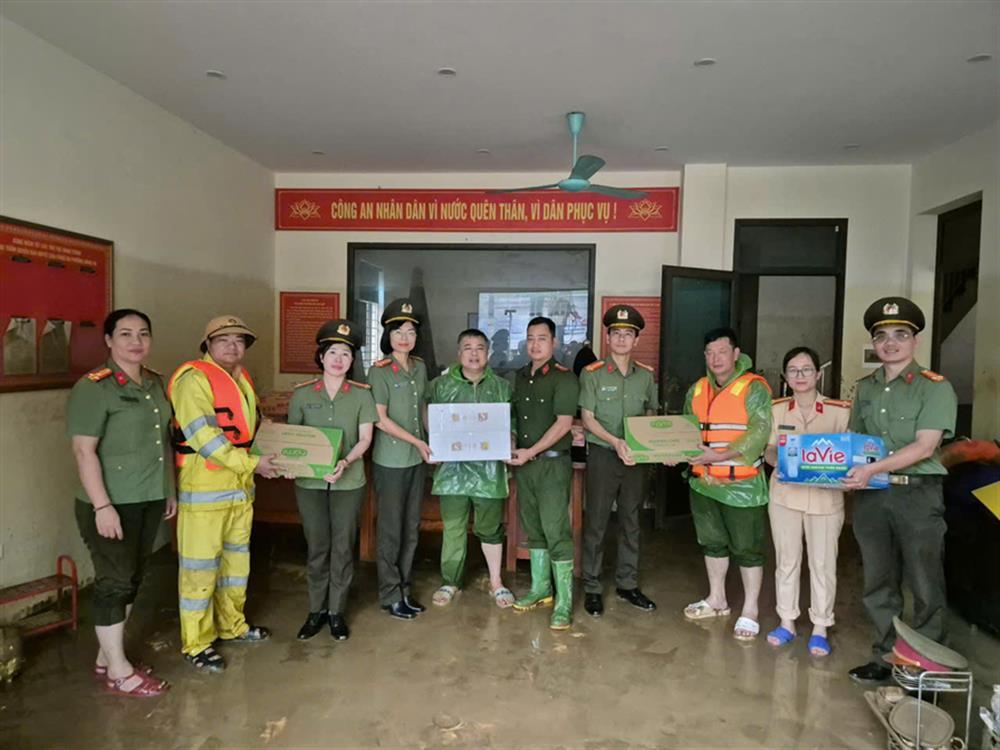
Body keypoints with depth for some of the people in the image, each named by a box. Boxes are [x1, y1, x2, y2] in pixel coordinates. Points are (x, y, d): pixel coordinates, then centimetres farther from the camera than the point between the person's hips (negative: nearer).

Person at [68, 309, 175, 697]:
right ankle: (118, 671, 16)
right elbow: (84, 450, -17)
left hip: (149, 499, 8)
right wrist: (102, 506, -20)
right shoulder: (94, 387, -14)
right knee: (114, 581, 3)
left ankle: (108, 657, 31)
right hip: (112, 503, -7)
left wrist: (169, 489, 15)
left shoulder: (155, 382, 9)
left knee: (131, 579, 15)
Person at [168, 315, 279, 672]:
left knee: (237, 558, 19)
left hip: (241, 486, 9)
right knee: (200, 565, 2)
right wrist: (252, 463, -23)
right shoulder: (194, 378, -14)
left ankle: (232, 625, 36)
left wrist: (271, 454, 8)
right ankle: (197, 643, 17)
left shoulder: (242, 378, 13)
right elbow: (202, 436, -23)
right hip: (203, 489, -8)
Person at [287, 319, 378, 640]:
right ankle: (316, 610, 26)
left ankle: (337, 611, 23)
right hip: (309, 482, 1)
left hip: (349, 482, 0)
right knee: (317, 548, 10)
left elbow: (365, 438, -4)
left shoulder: (362, 394, -2)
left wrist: (346, 462, -21)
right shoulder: (301, 393, 0)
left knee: (342, 548, 8)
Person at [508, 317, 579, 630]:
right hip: (523, 463, 7)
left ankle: (564, 601, 2)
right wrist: (511, 448, 4)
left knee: (556, 531, -6)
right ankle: (540, 588, 27)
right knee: (533, 528, 14)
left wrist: (531, 452, -17)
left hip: (552, 462, -6)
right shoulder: (519, 377, 12)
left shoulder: (563, 378, -8)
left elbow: (563, 423, -15)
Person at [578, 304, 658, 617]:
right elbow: (587, 418, -8)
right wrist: (615, 442, -20)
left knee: (631, 522, 13)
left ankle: (627, 584, 26)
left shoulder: (646, 375, 6)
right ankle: (592, 588, 14)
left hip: (636, 457, 4)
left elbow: (652, 415, 13)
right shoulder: (592, 374, -5)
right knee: (596, 523, 2)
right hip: (603, 454, -4)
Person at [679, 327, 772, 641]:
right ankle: (717, 599, 35)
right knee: (712, 543, 18)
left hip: (742, 486, -6)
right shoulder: (697, 390, 10)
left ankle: (750, 611, 20)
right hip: (703, 482, 6)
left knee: (747, 549, 5)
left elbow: (761, 430, -20)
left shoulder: (754, 388, -10)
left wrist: (721, 455, -26)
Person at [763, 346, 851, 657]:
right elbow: (768, 451, 6)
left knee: (823, 563, 5)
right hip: (785, 493, 2)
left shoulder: (840, 410, -3)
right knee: (786, 559, 11)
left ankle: (820, 628, 20)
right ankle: (787, 622, 25)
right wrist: (778, 458, -16)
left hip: (825, 495, -2)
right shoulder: (776, 409, 4)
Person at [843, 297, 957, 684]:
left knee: (925, 586, 4)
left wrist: (873, 468, -22)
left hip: (917, 494, -5)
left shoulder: (935, 387, -5)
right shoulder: (865, 388, 11)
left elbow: (924, 446, -14)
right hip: (871, 495, 5)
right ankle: (885, 658, 27)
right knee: (878, 583, 13)